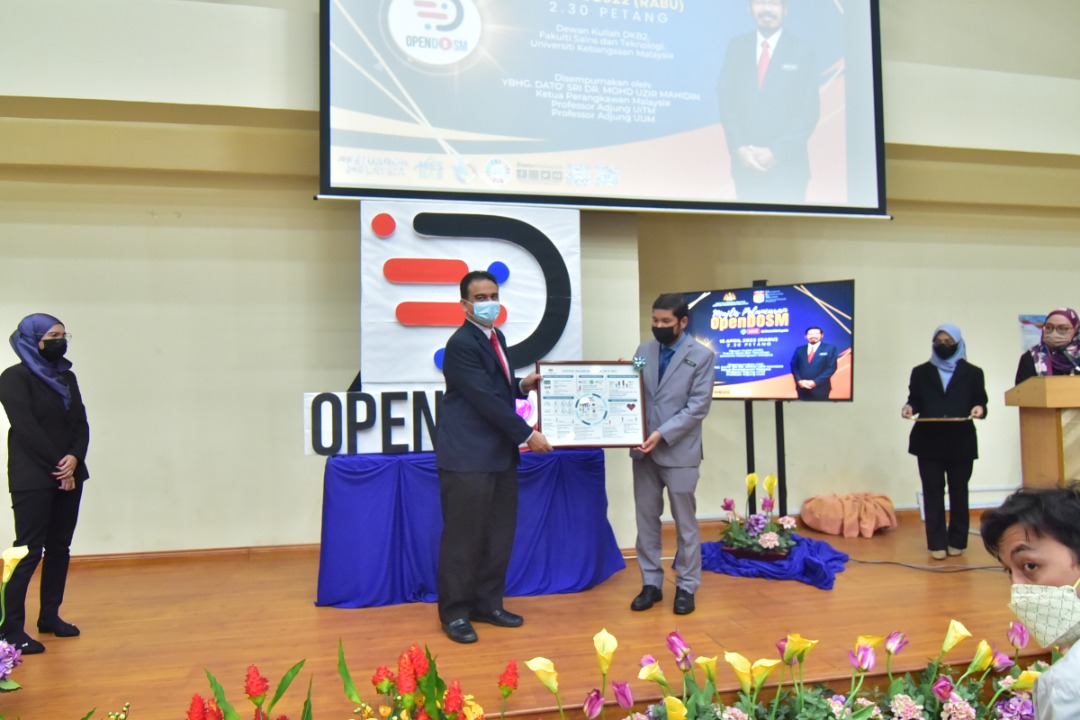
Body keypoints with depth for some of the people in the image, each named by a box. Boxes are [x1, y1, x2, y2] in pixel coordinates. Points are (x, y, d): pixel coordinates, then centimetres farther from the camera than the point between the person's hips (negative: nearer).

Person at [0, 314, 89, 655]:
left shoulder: (67, 377, 14)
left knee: (60, 547, 8)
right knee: (29, 551, -7)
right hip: (32, 479, -6)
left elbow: (81, 423, 8)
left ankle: (50, 615, 17)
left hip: (69, 474, 6)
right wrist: (58, 466, -13)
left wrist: (74, 458, -10)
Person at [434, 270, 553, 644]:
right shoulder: (461, 344, -15)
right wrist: (527, 434, -16)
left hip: (499, 453, 9)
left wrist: (522, 385, 6)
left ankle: (487, 604, 26)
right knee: (463, 536, 0)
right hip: (467, 456, -9)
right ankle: (454, 612, 13)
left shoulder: (496, 338, 13)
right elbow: (485, 398, -20)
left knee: (499, 535, 13)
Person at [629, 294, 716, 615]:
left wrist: (662, 434, -19)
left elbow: (698, 408, -11)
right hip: (644, 449, 4)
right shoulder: (644, 350, 8)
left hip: (679, 452, -4)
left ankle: (686, 587, 20)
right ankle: (651, 583, 22)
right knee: (646, 520, 10)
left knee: (685, 523, 7)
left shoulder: (702, 355, -5)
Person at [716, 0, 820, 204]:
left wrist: (777, 152, -13)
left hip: (787, 164, -2)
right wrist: (739, 147, -8)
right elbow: (726, 99, 4)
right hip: (744, 161, 2)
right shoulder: (736, 47, 7)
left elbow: (809, 109, -4)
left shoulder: (802, 49, 0)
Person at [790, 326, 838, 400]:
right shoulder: (799, 349, 12)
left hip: (820, 388, -2)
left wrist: (815, 382, -12)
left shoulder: (830, 348, 2)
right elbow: (794, 366, 9)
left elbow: (831, 368, -5)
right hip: (802, 388, 3)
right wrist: (799, 381, -9)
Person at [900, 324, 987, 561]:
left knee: (959, 491, 6)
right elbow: (915, 400, 9)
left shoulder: (972, 373, 8)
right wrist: (909, 407, -12)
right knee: (933, 492, 1)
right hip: (929, 441, 1)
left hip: (961, 441, 0)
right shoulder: (921, 372, 10)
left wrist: (979, 408, -17)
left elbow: (980, 401, 5)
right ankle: (937, 543, 5)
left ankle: (957, 541, 16)